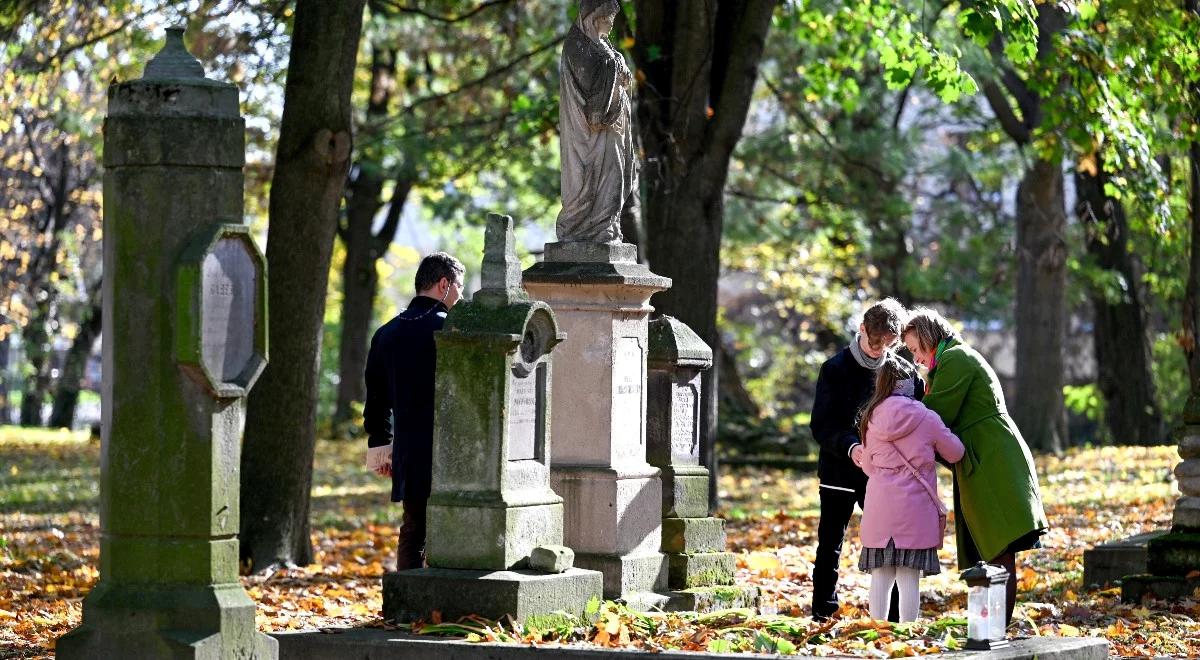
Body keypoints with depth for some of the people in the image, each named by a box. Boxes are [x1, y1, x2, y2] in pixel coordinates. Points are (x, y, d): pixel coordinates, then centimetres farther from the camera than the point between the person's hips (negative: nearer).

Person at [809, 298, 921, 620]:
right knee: (830, 545, 4)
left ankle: (894, 616, 5)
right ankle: (823, 612, 12)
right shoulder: (836, 369, -5)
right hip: (839, 470, -1)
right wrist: (850, 447, -28)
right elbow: (821, 425, -9)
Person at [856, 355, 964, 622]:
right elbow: (955, 453, 7)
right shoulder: (926, 419, -6)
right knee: (909, 578, -2)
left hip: (879, 507, 3)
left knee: (880, 576, 8)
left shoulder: (871, 420, 5)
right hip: (913, 508, -3)